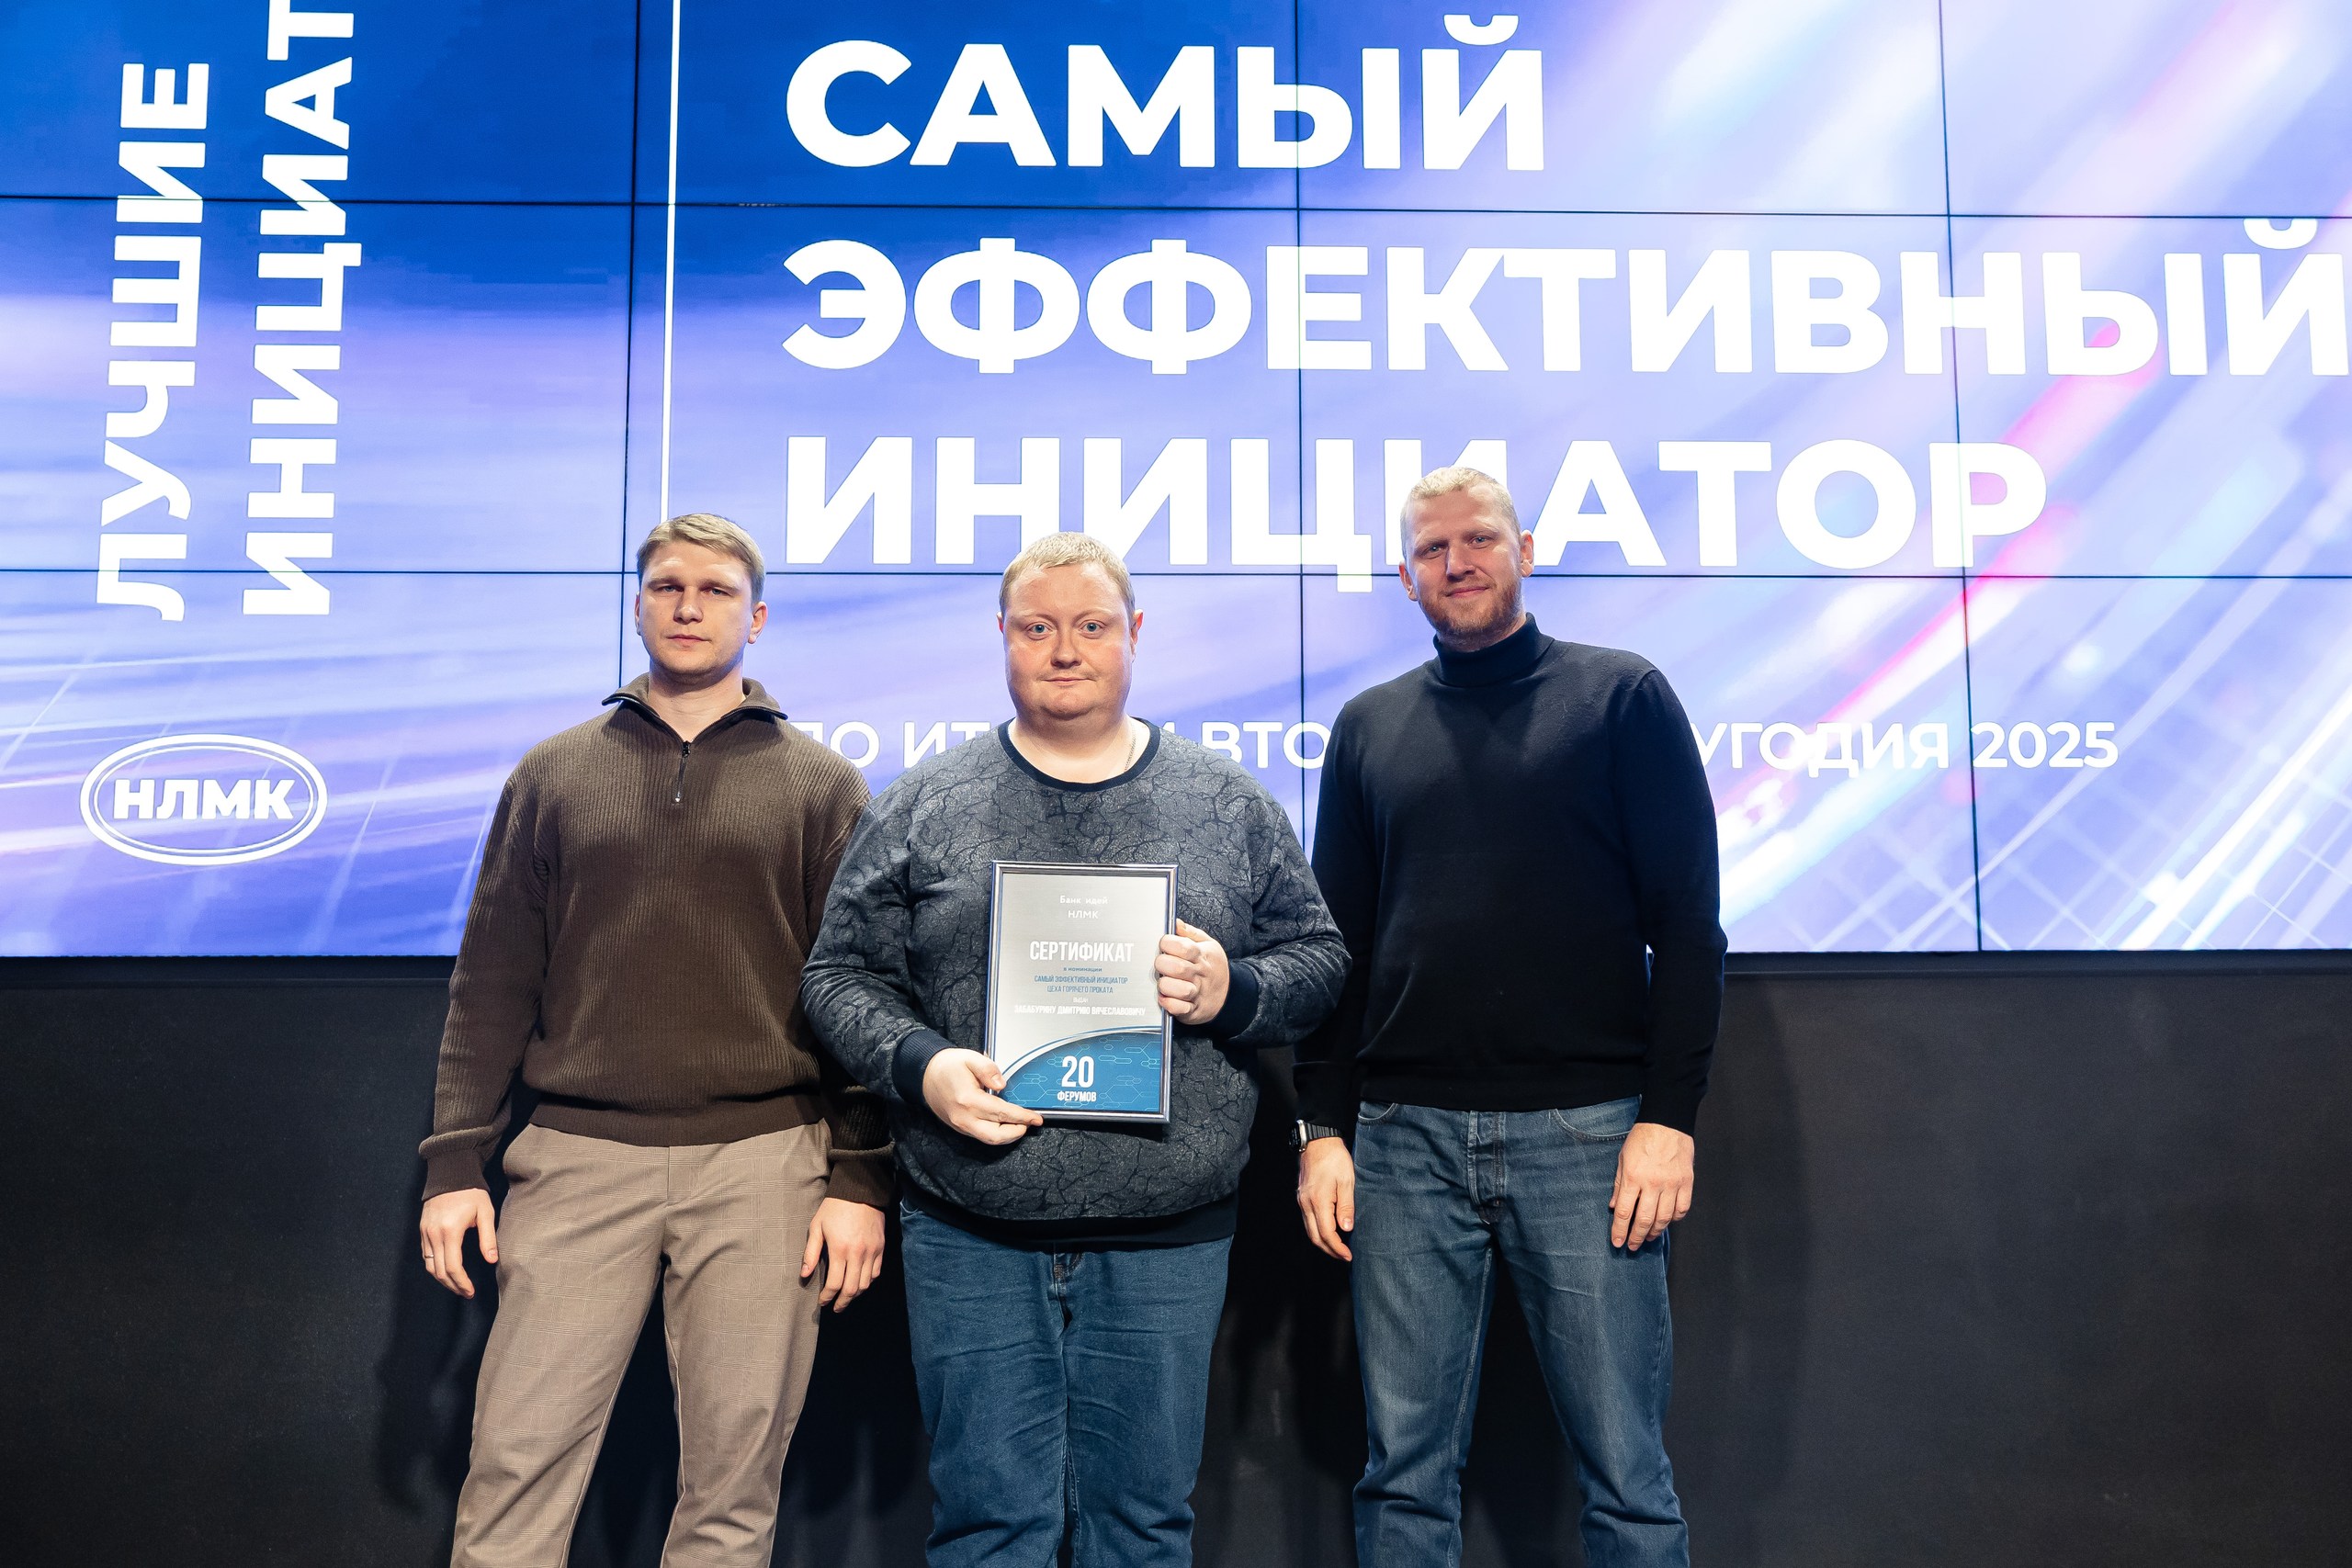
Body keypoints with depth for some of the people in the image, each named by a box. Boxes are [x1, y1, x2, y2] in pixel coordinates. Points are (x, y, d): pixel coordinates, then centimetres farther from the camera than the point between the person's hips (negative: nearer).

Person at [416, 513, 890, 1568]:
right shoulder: (553, 775, 13)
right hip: (579, 1156, 1)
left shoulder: (822, 785, 8)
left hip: (762, 1160, -1)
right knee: (516, 1466, 0)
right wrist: (453, 1161, 4)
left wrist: (859, 1176, -3)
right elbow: (492, 981, 11)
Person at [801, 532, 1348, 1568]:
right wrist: (921, 1066, -12)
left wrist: (1233, 994, -11)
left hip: (1166, 1244, 1)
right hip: (971, 1245, 0)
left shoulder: (1231, 807, 6)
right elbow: (841, 975, 5)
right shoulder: (922, 807, 4)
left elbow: (1317, 959, 9)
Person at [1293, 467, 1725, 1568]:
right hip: (1404, 1140, 3)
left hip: (1585, 1132, -2)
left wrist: (1669, 1115, -8)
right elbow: (1336, 942, 13)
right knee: (1405, 1473, 9)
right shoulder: (1369, 727, 13)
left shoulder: (1622, 697, 5)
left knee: (1624, 1472, 5)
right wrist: (1324, 1127, 6)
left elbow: (1686, 925, 0)